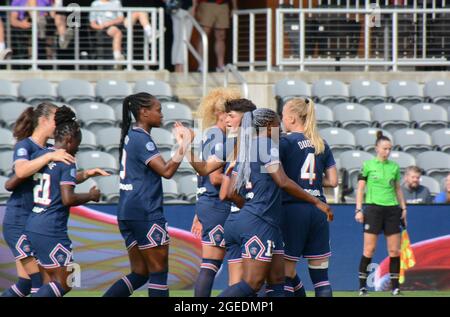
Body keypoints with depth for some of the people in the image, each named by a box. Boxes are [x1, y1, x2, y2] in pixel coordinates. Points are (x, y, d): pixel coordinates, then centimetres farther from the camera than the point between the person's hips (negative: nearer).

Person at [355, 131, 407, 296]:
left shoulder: (394, 166, 11)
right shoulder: (368, 165, 1)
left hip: (392, 209, 4)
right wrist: (358, 210, -5)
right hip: (373, 208, -4)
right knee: (369, 249, -6)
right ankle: (362, 286, 0)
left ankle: (395, 287, 5)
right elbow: (360, 188, 1)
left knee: (395, 250, 0)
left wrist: (403, 208, 13)